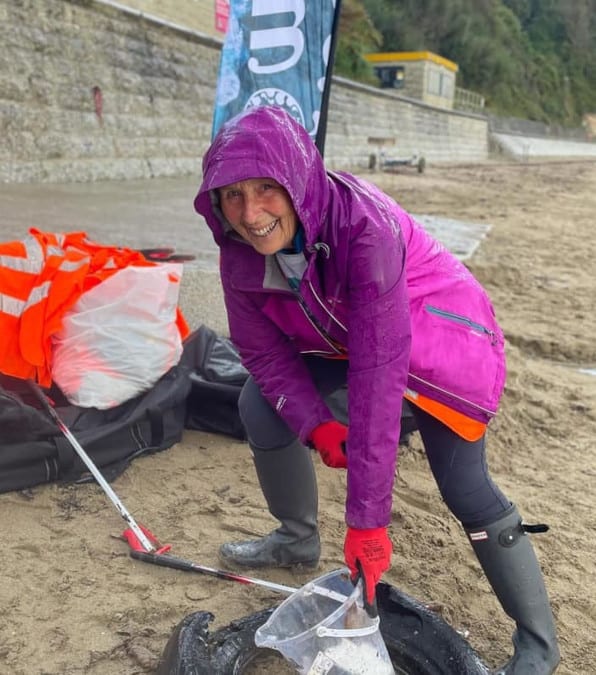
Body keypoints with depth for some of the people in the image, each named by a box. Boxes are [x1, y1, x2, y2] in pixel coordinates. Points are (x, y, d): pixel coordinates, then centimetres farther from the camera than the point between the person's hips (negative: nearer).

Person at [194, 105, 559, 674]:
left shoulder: (363, 223, -38)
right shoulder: (240, 252, -19)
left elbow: (378, 374, -39)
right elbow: (263, 351, -8)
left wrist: (367, 517, -37)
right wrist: (316, 423, -24)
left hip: (440, 343, -6)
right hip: (345, 342, 6)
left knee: (464, 489, -13)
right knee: (260, 406, -2)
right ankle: (298, 540, 23)